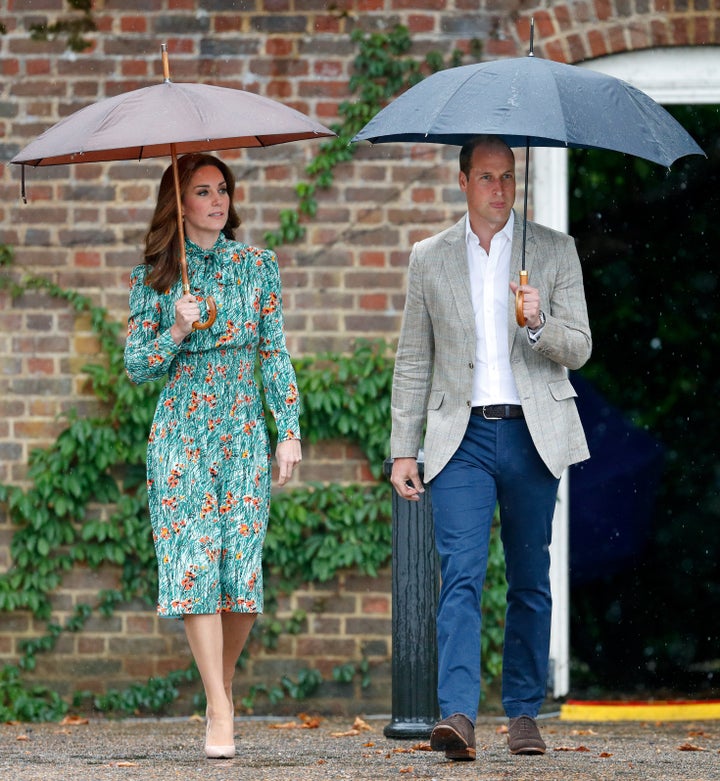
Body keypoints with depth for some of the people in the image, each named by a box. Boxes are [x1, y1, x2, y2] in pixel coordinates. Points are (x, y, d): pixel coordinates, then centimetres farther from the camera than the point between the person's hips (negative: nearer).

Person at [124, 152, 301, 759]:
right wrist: (176, 333, -13)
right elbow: (135, 366, 5)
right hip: (181, 433, -1)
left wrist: (290, 430, 2)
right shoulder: (153, 278, 4)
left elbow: (276, 354, 8)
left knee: (242, 564, -5)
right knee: (194, 560, -12)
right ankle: (220, 715, -14)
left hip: (245, 432, 1)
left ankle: (222, 685, 18)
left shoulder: (257, 266, 8)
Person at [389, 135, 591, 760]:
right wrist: (403, 450, 5)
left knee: (530, 581, 6)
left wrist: (540, 323, -19)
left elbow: (579, 349, 3)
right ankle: (458, 716, -22)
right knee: (462, 575, -13)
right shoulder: (429, 258, 10)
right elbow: (413, 363, 12)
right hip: (462, 435, 0)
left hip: (532, 433, 0)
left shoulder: (555, 251, 6)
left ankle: (523, 713, 15)